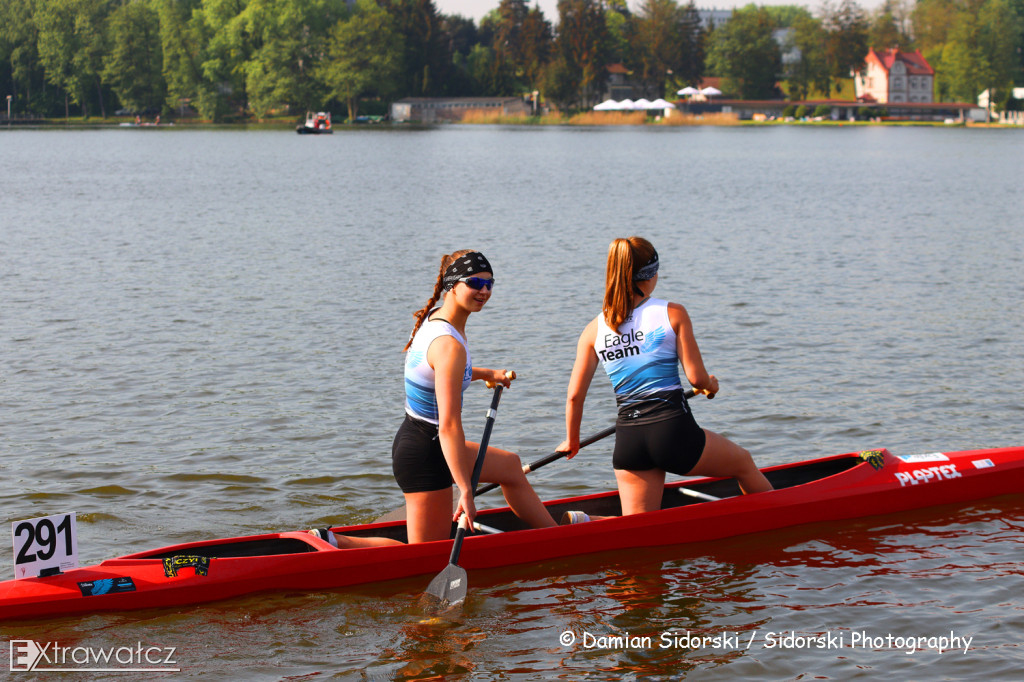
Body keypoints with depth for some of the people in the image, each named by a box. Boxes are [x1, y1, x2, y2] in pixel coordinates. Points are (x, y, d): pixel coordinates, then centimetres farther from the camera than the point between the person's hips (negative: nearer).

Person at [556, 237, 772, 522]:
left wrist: (572, 440, 21)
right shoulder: (673, 313, -3)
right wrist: (711, 384, 19)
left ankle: (584, 523, -16)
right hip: (674, 431, -3)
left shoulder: (595, 329, 5)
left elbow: (575, 395, 5)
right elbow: (696, 377, -5)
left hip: (627, 440, 3)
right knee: (744, 463, 25)